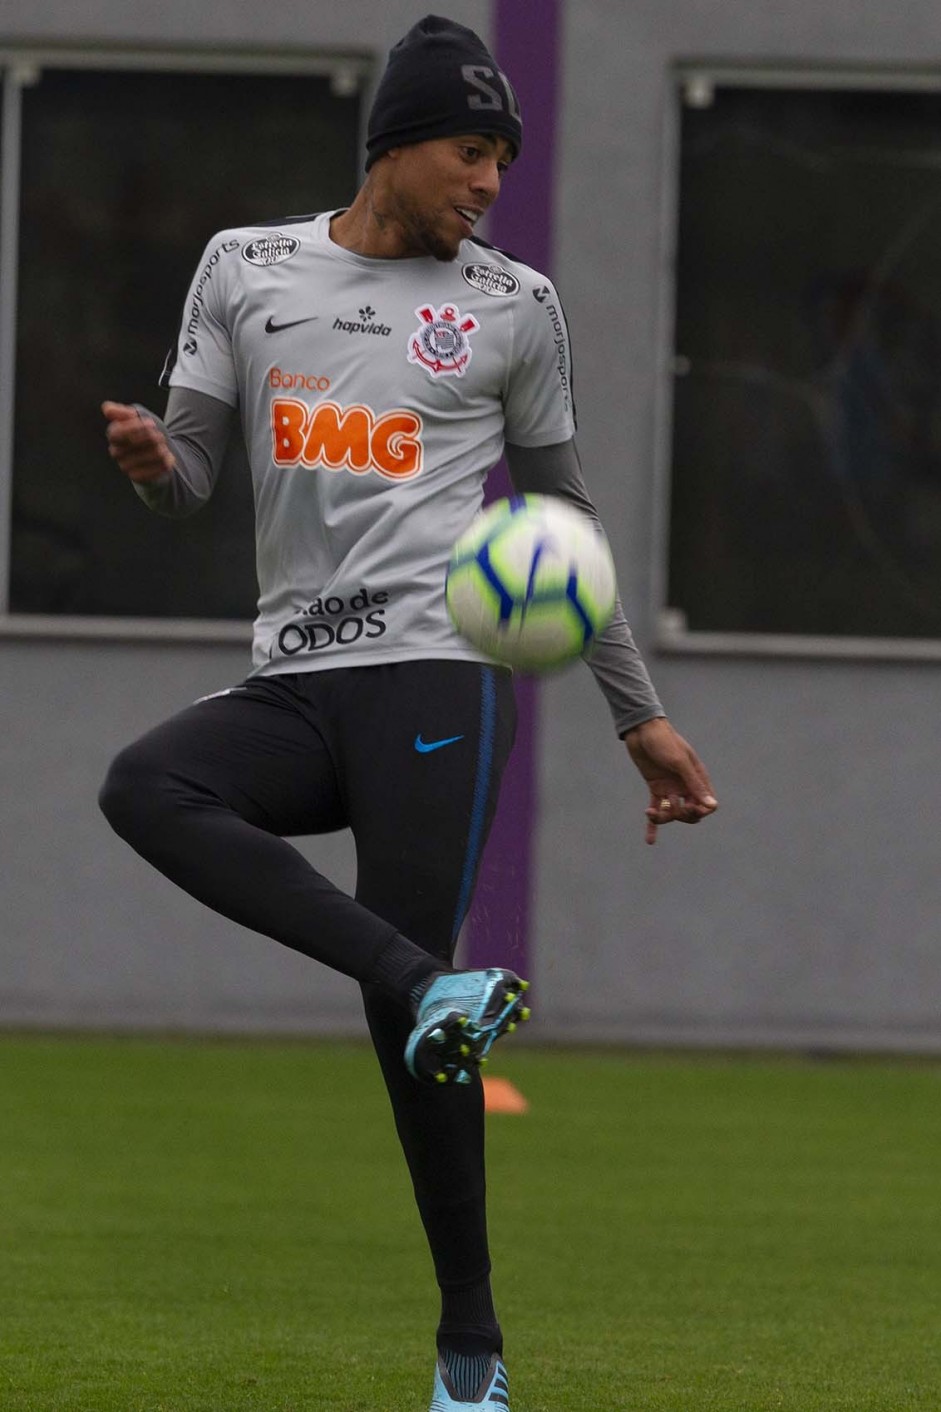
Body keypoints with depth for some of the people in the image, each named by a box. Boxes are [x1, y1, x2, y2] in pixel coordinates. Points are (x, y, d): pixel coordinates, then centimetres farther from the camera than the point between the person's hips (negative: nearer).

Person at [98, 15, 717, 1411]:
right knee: (145, 787, -29)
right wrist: (154, 460, -13)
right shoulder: (247, 267, 12)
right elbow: (192, 478, 13)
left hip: (437, 676, -3)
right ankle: (435, 986, -34)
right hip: (293, 683, 3)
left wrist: (642, 717, 15)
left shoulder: (514, 305, 8)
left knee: (403, 1007, -12)